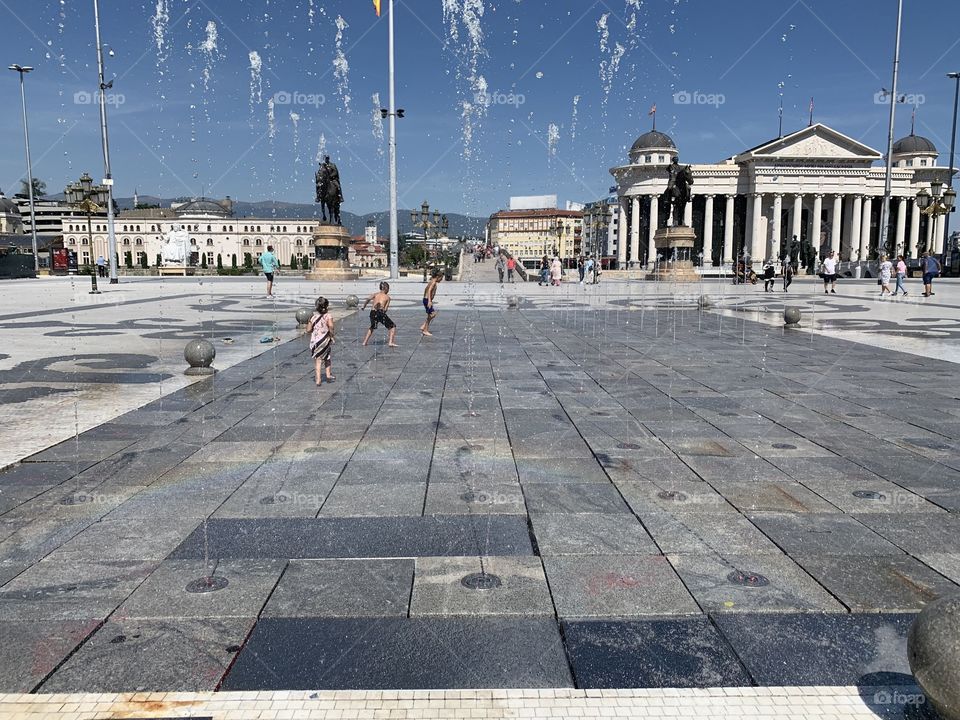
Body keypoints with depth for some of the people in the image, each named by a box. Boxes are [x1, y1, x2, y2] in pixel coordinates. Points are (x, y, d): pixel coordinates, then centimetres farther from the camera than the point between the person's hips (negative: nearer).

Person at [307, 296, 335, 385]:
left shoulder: (313, 317, 0)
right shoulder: (328, 316, -9)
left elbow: (308, 330, -1)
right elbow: (331, 326, -24)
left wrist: (308, 322, 17)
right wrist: (331, 335, -10)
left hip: (315, 340, 1)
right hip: (325, 340, -1)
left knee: (318, 359, 6)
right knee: (327, 357, 20)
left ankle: (318, 379, -2)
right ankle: (328, 375, 33)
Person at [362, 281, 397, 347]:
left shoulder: (375, 294, 16)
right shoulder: (387, 297, 8)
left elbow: (368, 299, -3)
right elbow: (385, 309, 1)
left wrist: (363, 307, 4)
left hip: (373, 313, 4)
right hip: (381, 313, -4)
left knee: (372, 327, 32)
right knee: (392, 326, 12)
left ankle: (365, 342, 28)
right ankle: (390, 342, -5)